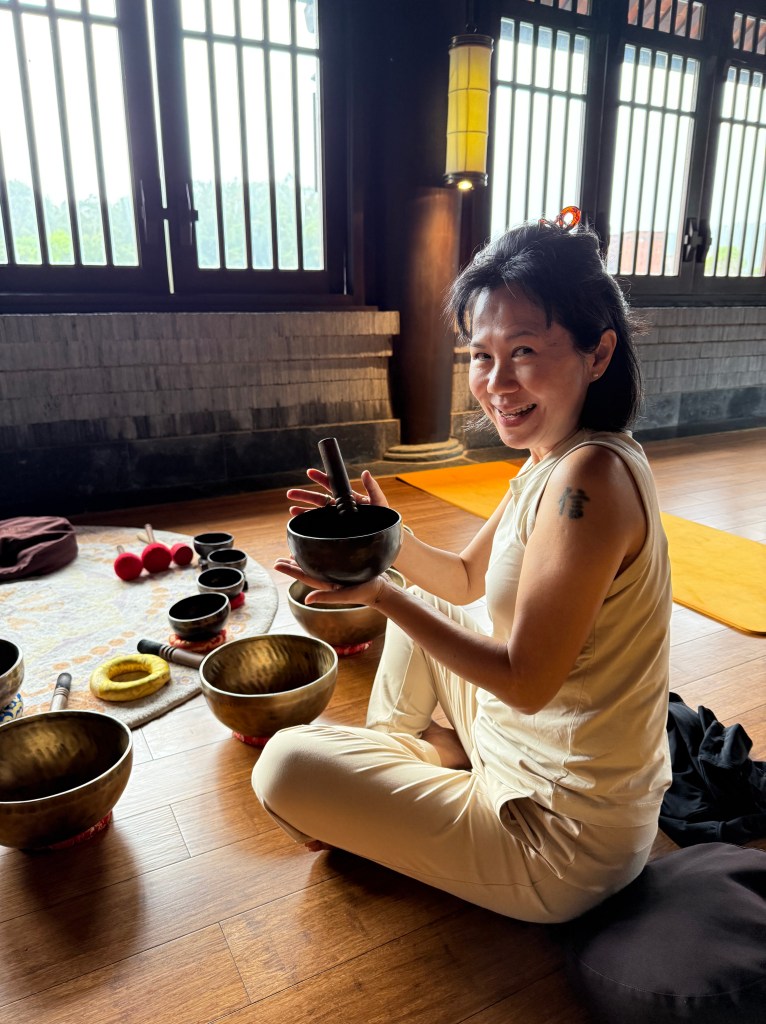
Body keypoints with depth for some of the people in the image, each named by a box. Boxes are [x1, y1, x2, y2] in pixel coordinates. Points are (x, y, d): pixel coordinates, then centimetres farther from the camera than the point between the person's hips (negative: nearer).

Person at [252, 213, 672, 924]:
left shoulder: (588, 477, -29)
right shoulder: (554, 459, 1)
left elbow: (527, 680, -26)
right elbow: (467, 579, 9)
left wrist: (382, 595, -25)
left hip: (564, 840, -9)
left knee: (285, 766, -8)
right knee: (421, 606, 22)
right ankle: (392, 755, 31)